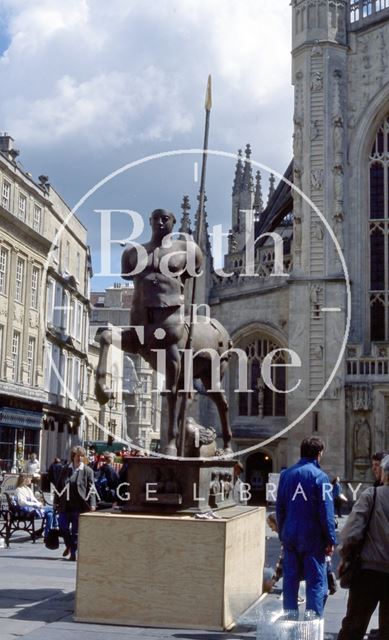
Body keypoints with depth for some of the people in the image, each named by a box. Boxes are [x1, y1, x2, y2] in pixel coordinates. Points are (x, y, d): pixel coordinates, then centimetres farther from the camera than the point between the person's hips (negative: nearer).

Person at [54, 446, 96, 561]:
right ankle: (69, 545, 28)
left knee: (76, 530, 2)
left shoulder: (87, 471, 0)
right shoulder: (65, 469, 10)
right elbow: (59, 486, 14)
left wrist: (92, 504, -12)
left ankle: (73, 553, 13)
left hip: (79, 505, -3)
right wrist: (56, 501, 10)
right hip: (65, 504, 3)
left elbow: (91, 488, -4)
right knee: (63, 527, 2)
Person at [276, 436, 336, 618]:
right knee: (316, 581, 1)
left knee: (290, 579, 12)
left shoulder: (286, 474, 6)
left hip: (290, 535, 5)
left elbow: (279, 507, 10)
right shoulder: (319, 476, -11)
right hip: (312, 536, -5)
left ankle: (290, 618, 18)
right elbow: (326, 512, -12)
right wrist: (330, 540, -7)